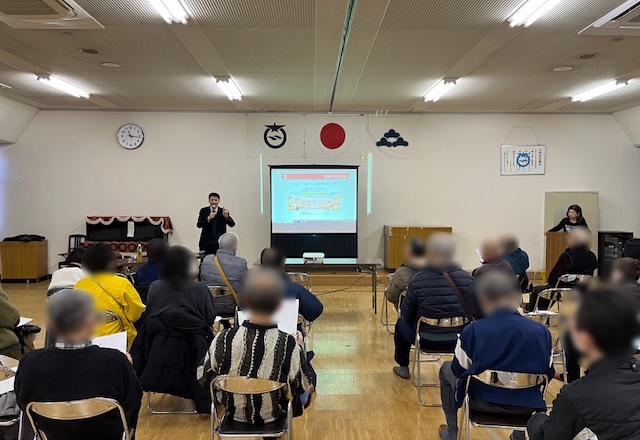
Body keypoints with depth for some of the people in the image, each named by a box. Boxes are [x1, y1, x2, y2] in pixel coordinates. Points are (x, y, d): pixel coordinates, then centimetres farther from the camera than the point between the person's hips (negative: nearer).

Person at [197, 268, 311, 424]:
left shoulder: (224, 339, -26)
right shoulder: (288, 344, -31)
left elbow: (203, 380, -10)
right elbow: (301, 388, -15)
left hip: (234, 412, 3)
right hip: (273, 415, -3)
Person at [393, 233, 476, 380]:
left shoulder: (417, 281, -15)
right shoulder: (468, 279, -10)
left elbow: (407, 316, -6)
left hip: (427, 339, -2)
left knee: (401, 324, 29)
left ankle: (403, 368, 42)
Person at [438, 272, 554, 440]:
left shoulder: (472, 331, -16)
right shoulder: (541, 331, -9)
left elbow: (458, 371, -5)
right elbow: (548, 374, 0)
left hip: (483, 402, -2)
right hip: (528, 405, 3)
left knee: (446, 369, 28)